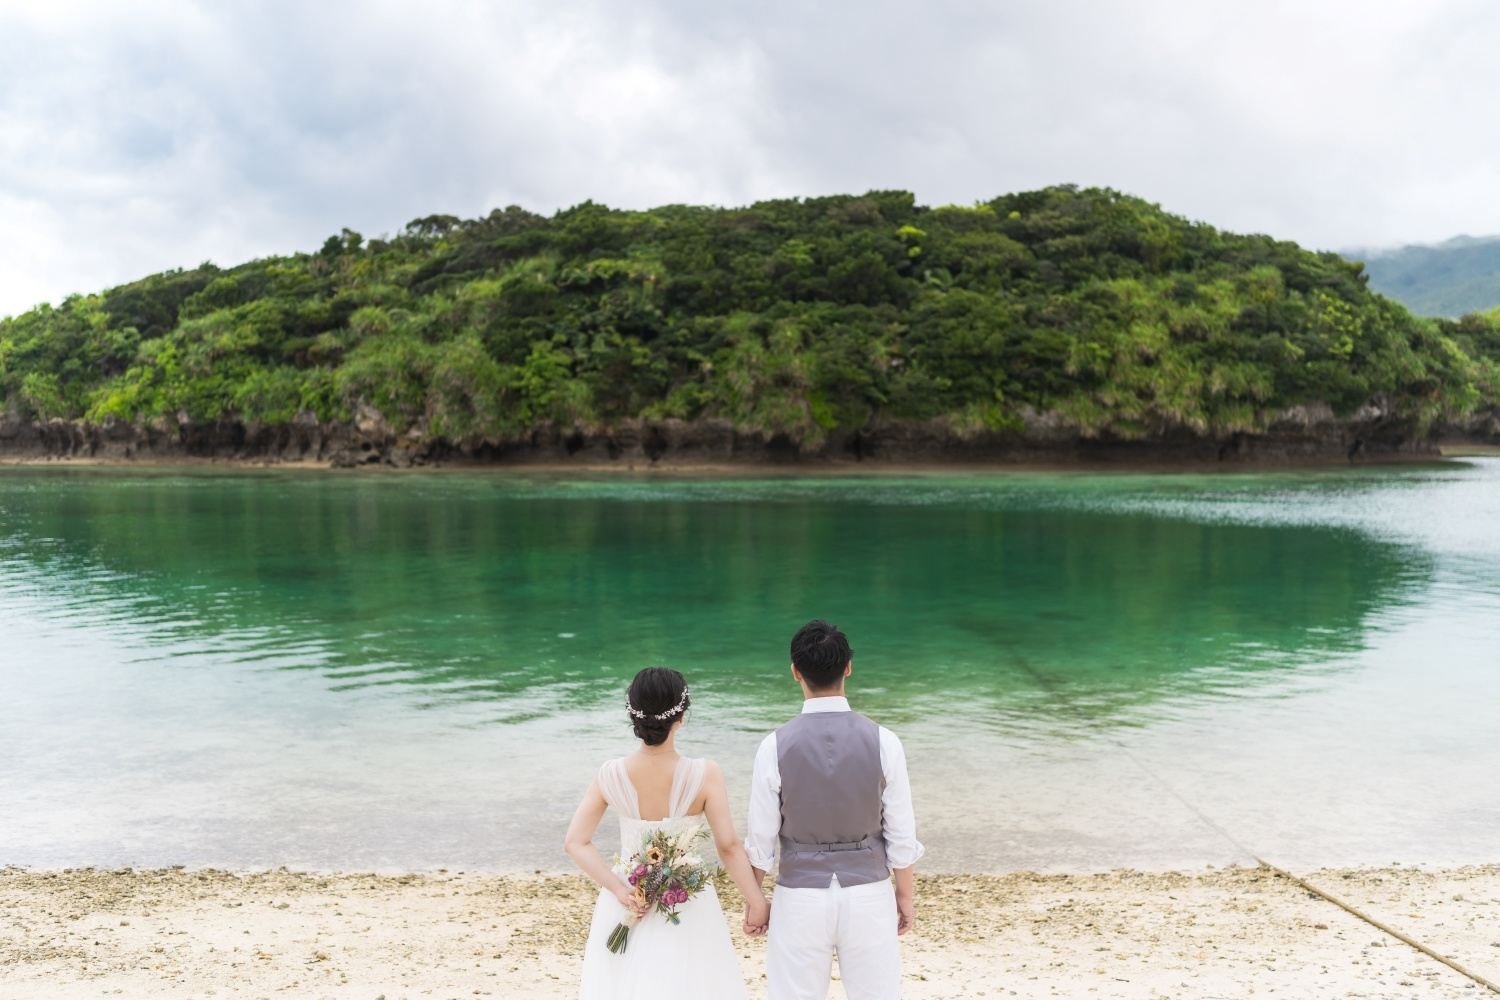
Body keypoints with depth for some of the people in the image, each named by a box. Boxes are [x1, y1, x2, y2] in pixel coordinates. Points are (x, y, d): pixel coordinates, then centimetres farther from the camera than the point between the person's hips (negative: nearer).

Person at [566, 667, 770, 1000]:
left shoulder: (611, 775, -12)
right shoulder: (704, 775, -20)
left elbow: (576, 842, -11)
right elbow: (729, 847, -17)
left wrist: (619, 889, -13)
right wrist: (757, 902, -8)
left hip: (629, 900, 2)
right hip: (687, 908, -2)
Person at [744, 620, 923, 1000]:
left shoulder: (776, 746, -12)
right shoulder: (883, 741, -10)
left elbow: (761, 837, -5)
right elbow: (900, 834, -4)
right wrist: (905, 895, 10)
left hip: (801, 895, -1)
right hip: (868, 894, 1)